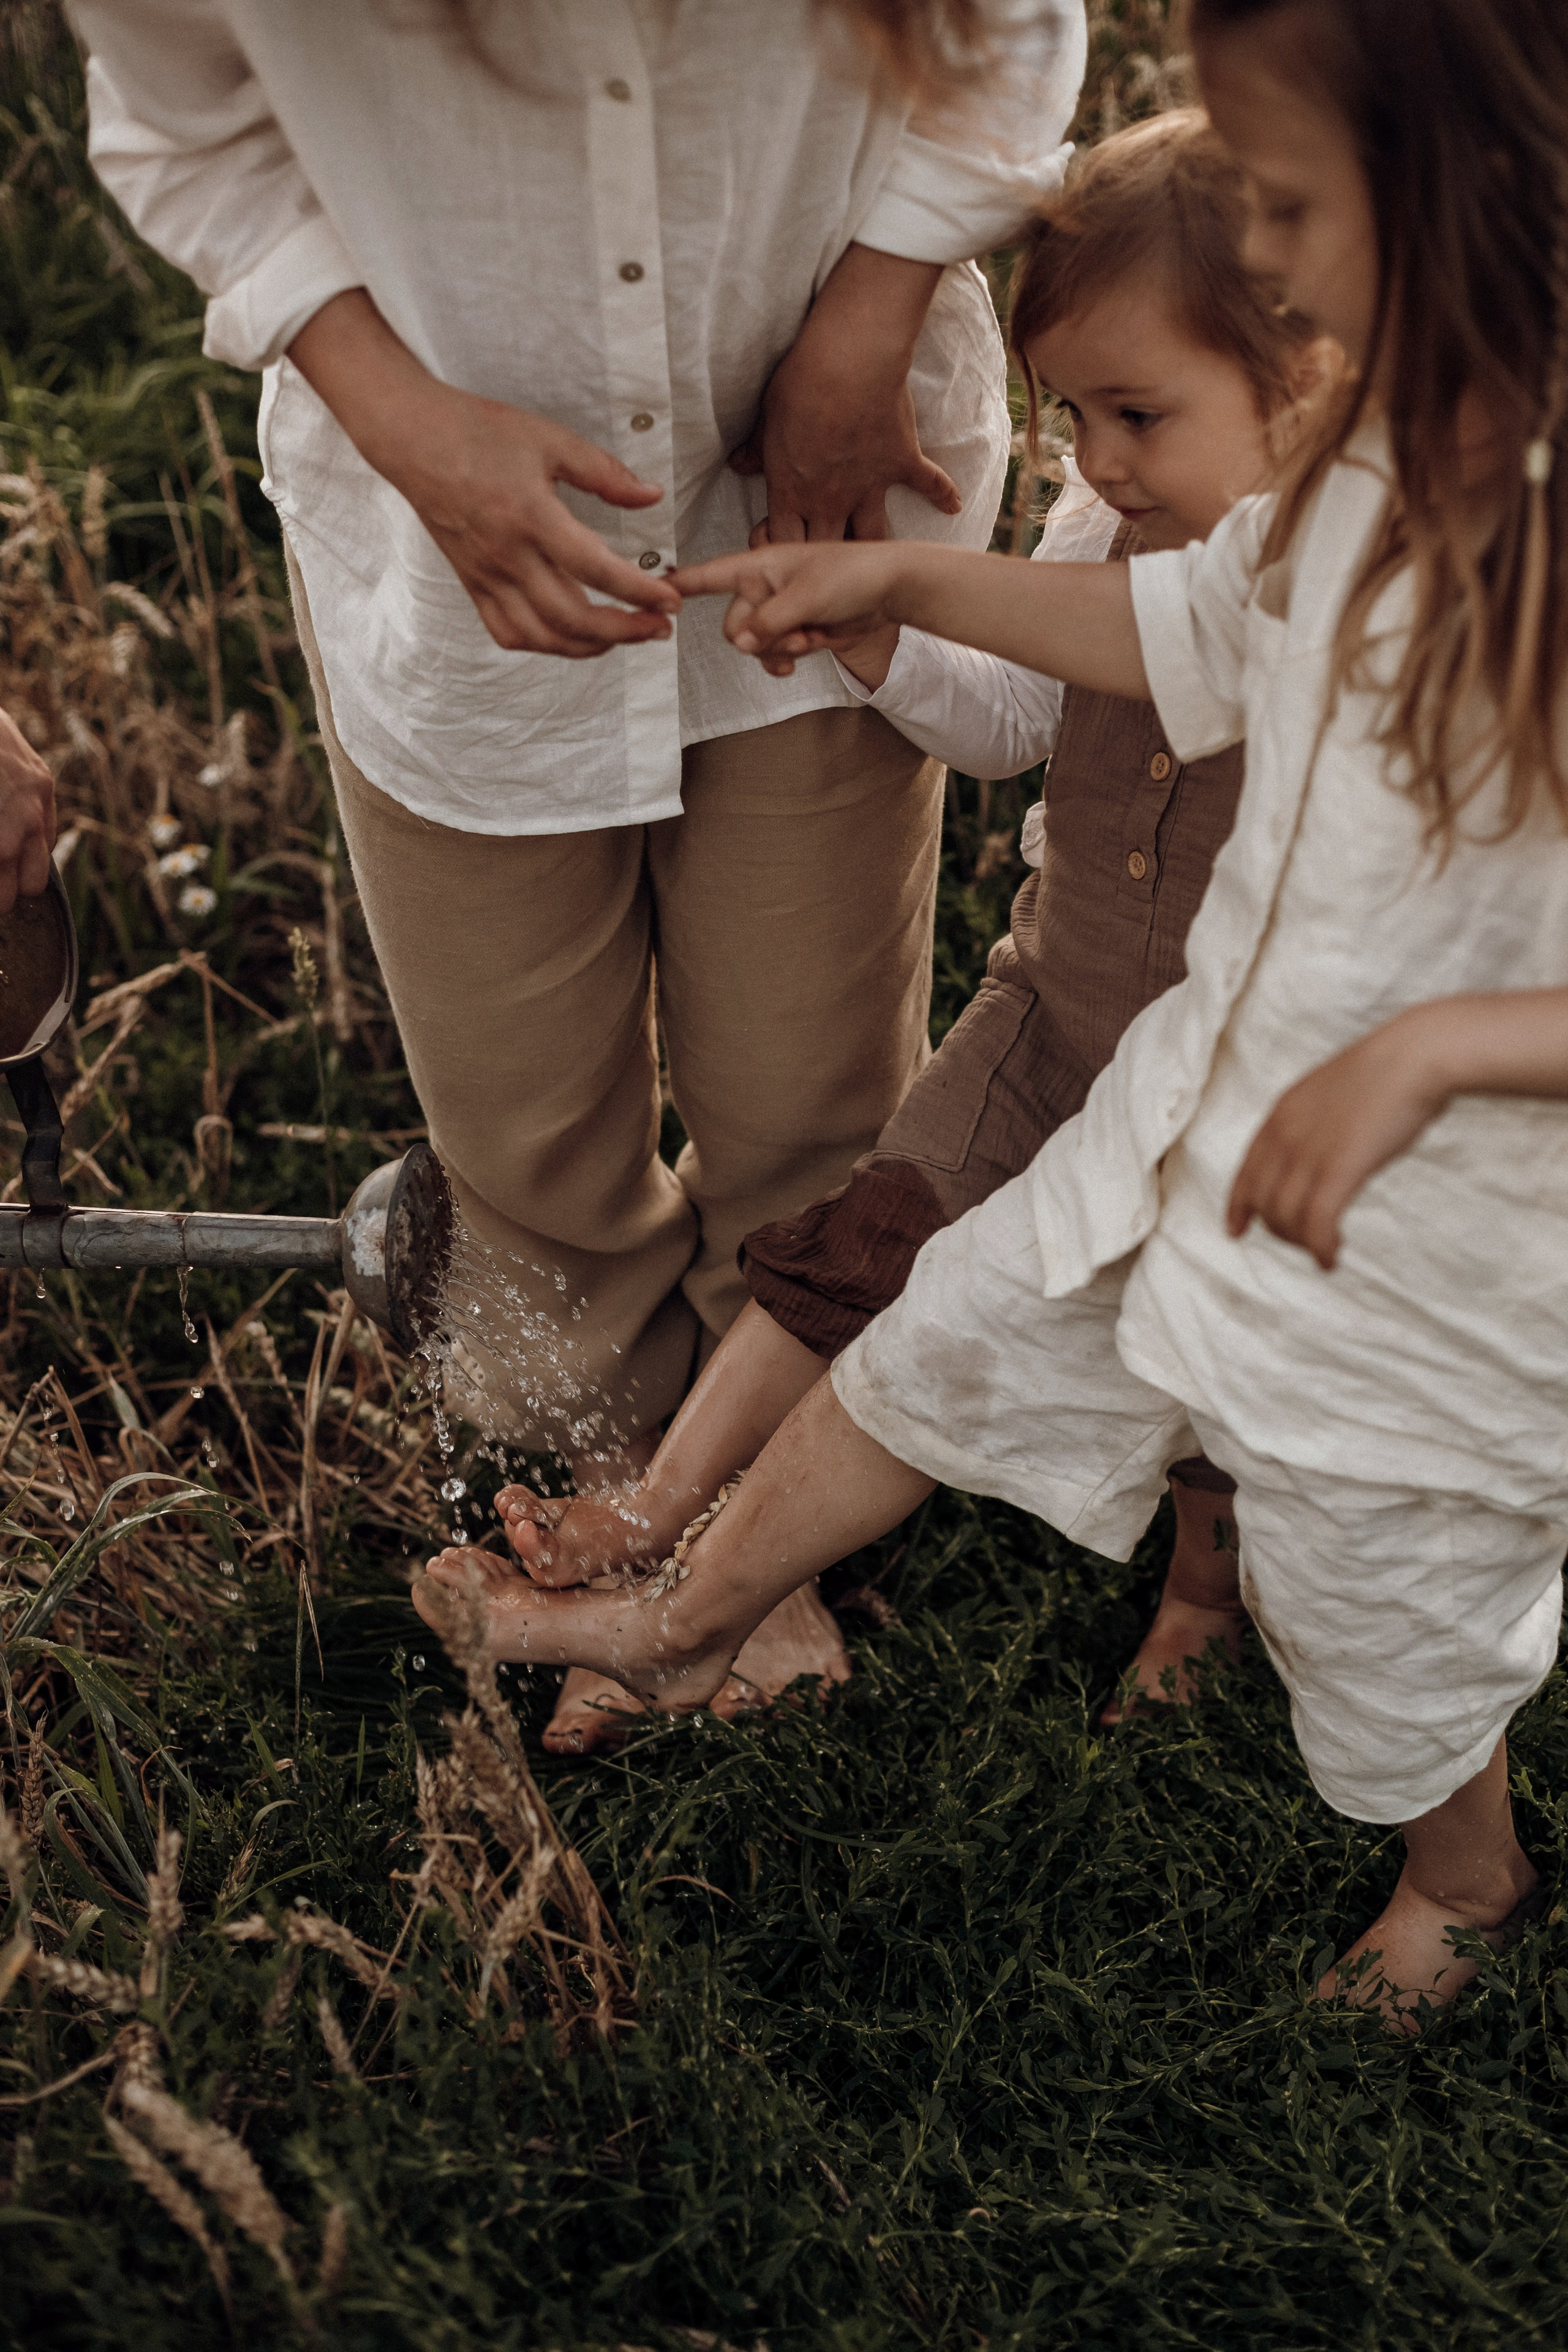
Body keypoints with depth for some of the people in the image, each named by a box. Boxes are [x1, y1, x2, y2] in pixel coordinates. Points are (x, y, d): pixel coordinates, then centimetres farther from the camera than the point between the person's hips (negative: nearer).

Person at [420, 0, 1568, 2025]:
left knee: (1380, 1650, 19)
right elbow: (1203, 628, 11)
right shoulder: (1400, 444, -7)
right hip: (1206, 1112, 7)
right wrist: (907, 584, 10)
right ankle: (684, 1630, 50)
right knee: (940, 1359, 22)